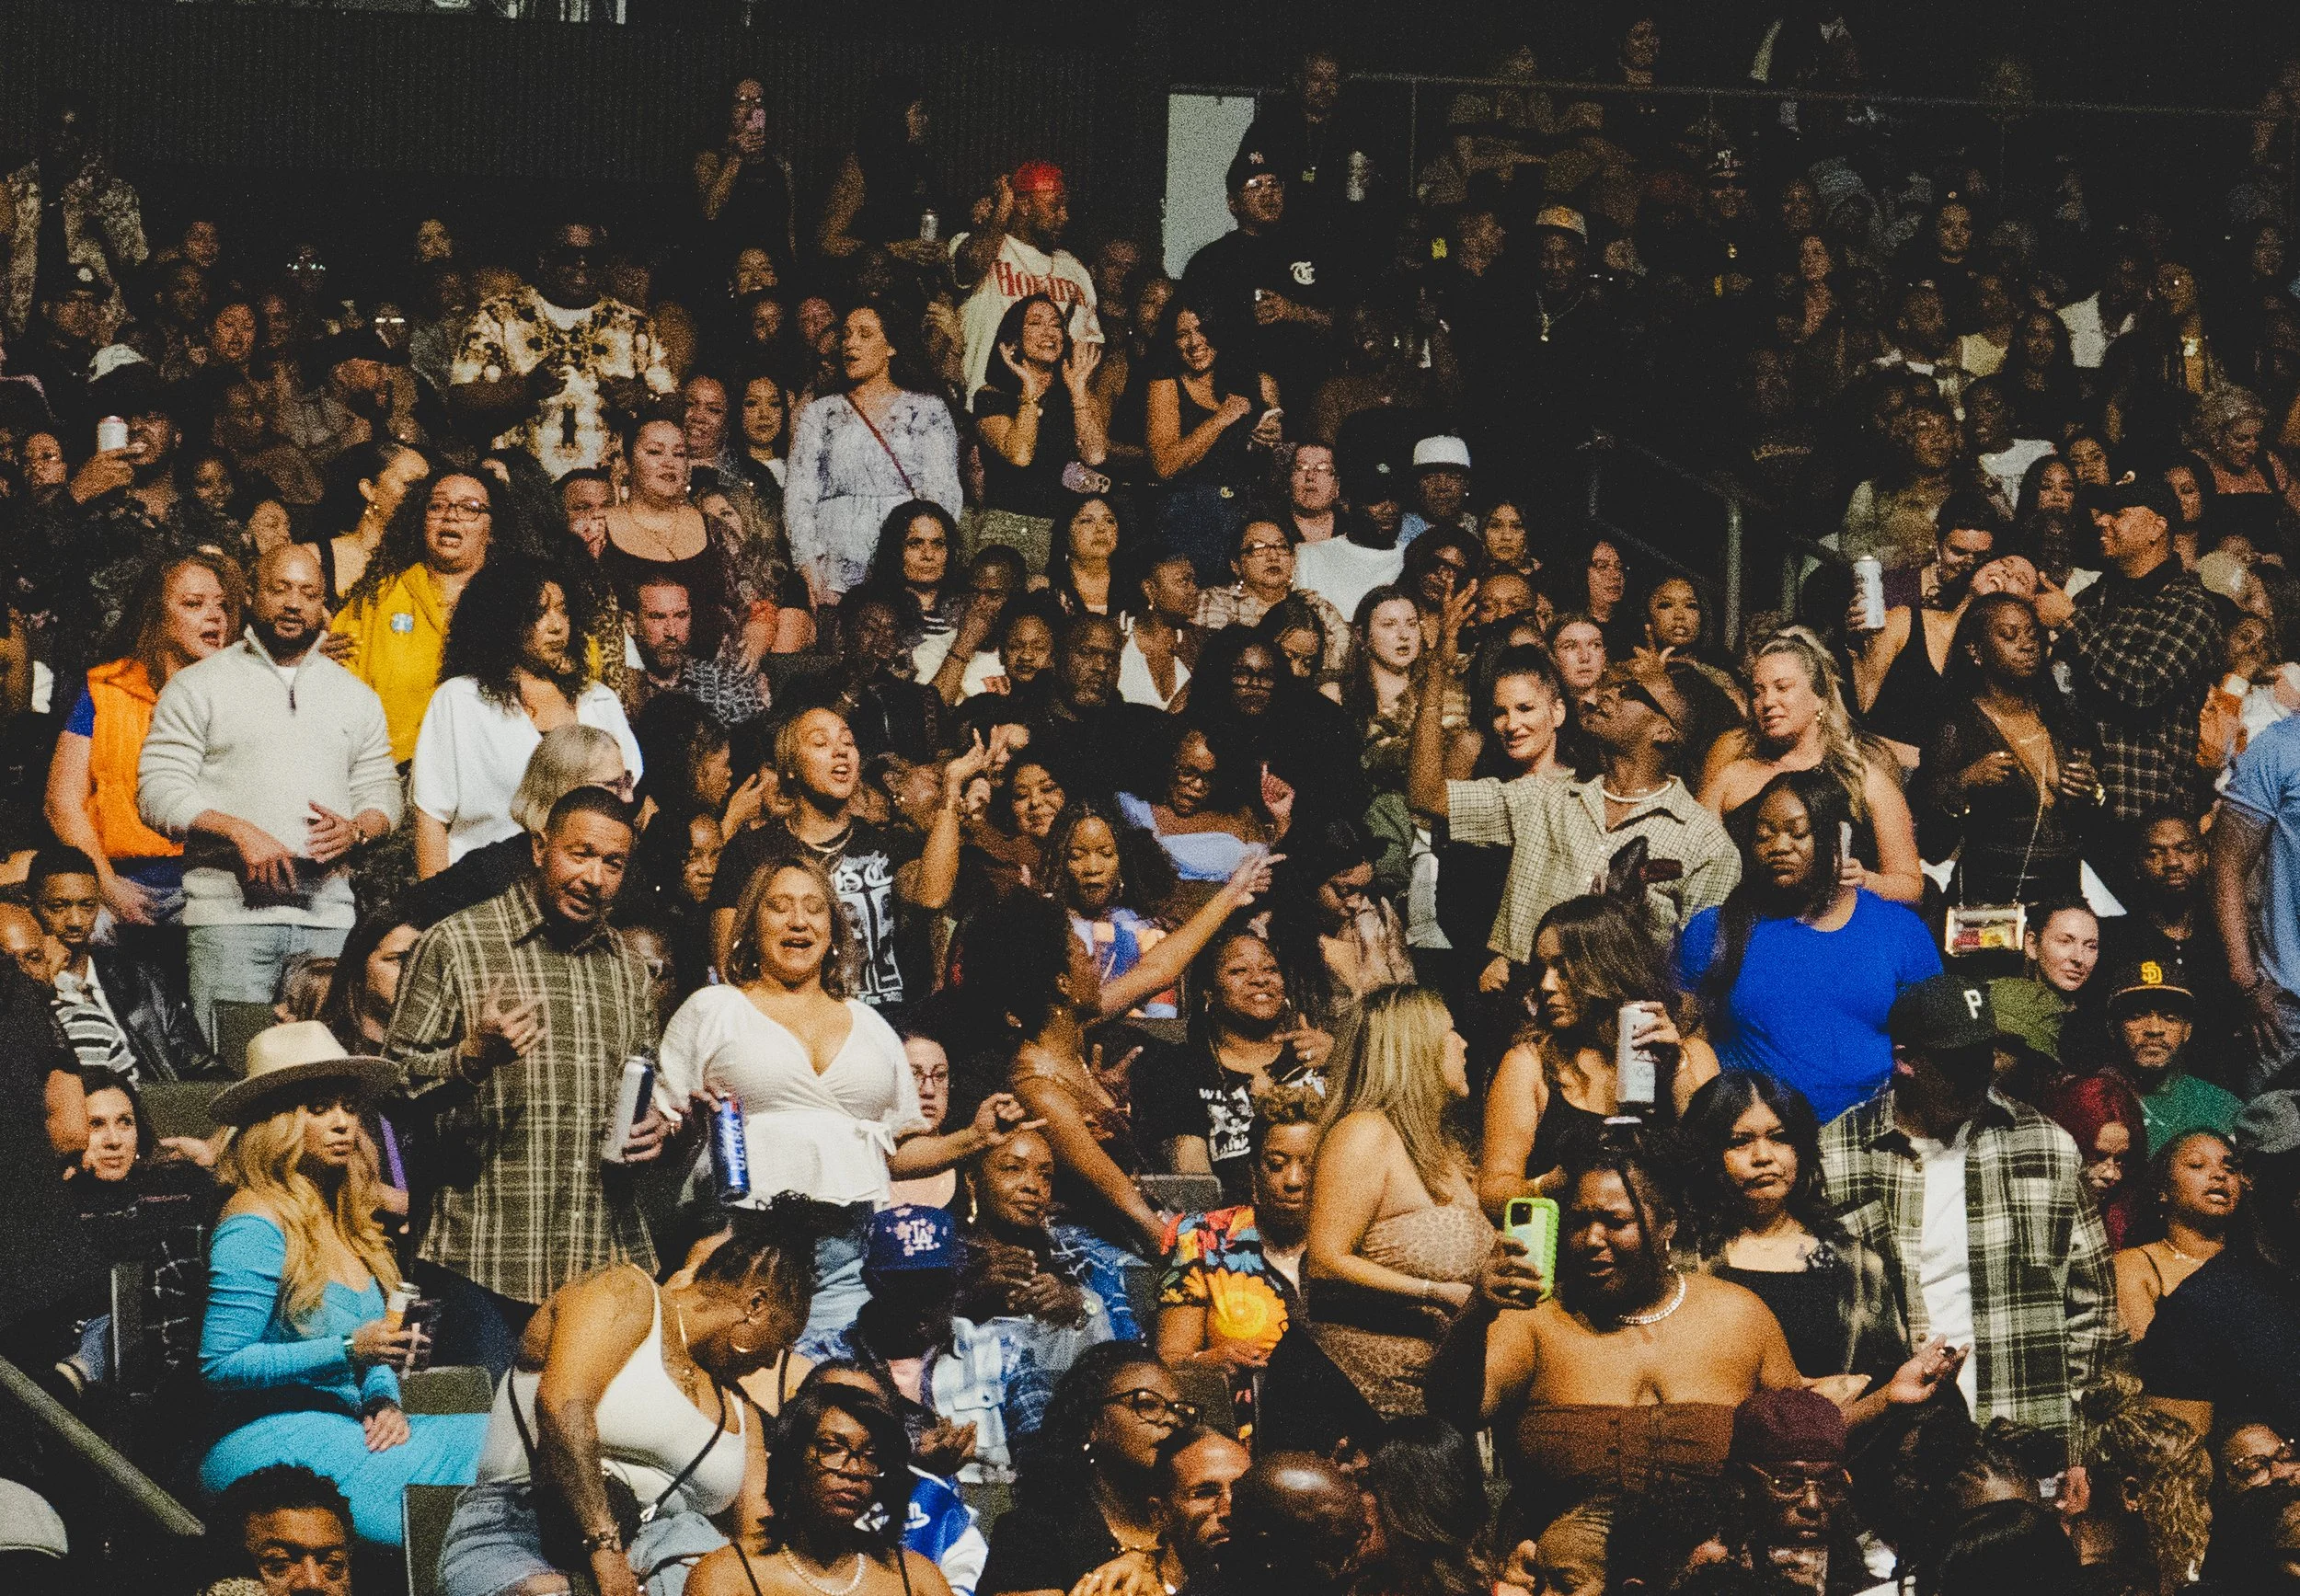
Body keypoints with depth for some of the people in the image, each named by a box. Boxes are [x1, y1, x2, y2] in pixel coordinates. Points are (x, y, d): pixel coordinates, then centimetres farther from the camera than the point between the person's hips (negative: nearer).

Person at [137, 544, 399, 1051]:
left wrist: (354, 830, -4)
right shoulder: (198, 686, 6)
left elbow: (382, 794, 19)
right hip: (229, 911, -3)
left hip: (328, 914, 3)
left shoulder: (355, 695, 18)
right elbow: (158, 791, -1)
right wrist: (238, 832, -14)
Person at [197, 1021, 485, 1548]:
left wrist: (385, 1401, 0)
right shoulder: (255, 1226, -9)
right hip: (271, 1442, -8)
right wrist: (350, 1350, -19)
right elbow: (221, 1365, -12)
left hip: (344, 1433, 8)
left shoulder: (345, 1219, 17)